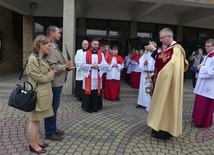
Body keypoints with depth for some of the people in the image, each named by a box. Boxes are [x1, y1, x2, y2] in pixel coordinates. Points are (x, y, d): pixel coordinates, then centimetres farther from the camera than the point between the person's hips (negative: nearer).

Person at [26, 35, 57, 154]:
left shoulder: (42, 58, 13)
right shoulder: (33, 59, -17)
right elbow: (39, 78, -18)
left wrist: (51, 73, 6)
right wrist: (51, 75, -6)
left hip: (44, 93, 9)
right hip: (37, 94, -9)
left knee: (38, 119, 17)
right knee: (34, 119, 4)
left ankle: (37, 141, 29)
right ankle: (33, 144, 17)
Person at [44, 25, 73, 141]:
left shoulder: (54, 46, 15)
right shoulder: (50, 48, -18)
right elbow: (52, 67, -25)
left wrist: (66, 65, 4)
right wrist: (65, 66, -15)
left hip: (58, 82, 10)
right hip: (54, 83, -10)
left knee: (55, 106, 19)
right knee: (51, 107, 2)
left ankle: (53, 128, 33)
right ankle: (49, 133, 16)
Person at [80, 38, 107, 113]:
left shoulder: (101, 54, 9)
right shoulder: (85, 54, 0)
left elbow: (104, 64, 4)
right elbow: (82, 65, -6)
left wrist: (98, 65, -14)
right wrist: (91, 66, -15)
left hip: (97, 76, 3)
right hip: (88, 76, -2)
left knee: (96, 92, 6)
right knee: (88, 91, 1)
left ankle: (95, 107, 17)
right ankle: (88, 107, 11)